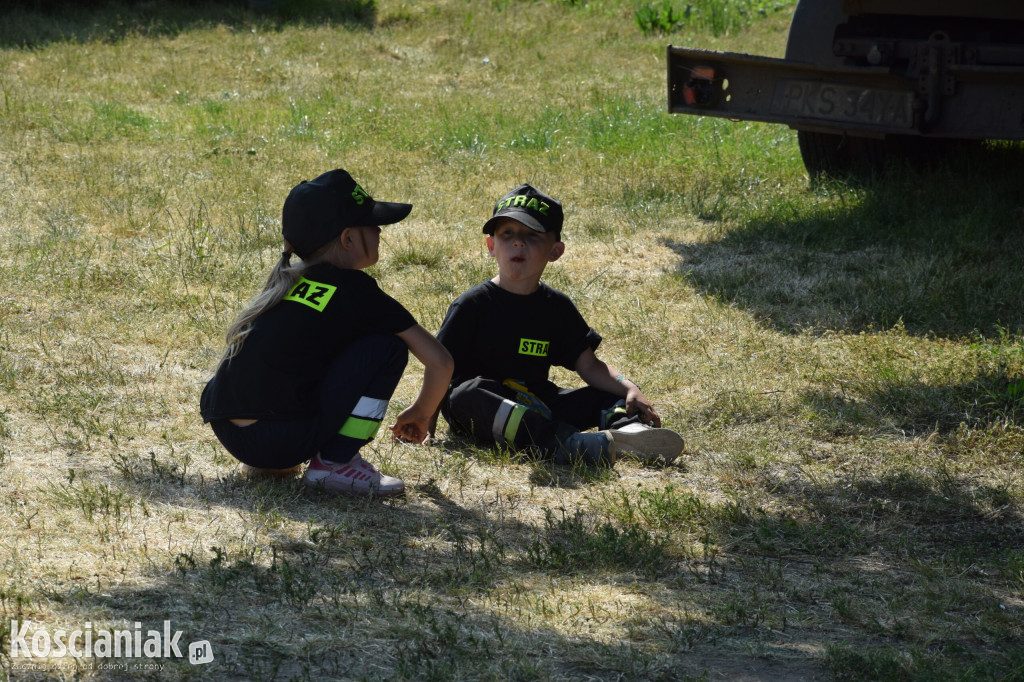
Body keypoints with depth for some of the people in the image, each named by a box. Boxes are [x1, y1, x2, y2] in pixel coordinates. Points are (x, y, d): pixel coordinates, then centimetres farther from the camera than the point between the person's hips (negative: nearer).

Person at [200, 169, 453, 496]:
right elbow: (440, 362, 1)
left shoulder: (286, 281, 18)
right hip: (280, 441, -8)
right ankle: (336, 463, -2)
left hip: (226, 434, 8)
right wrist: (421, 414, 22)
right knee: (388, 346, 1)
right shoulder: (356, 290, -1)